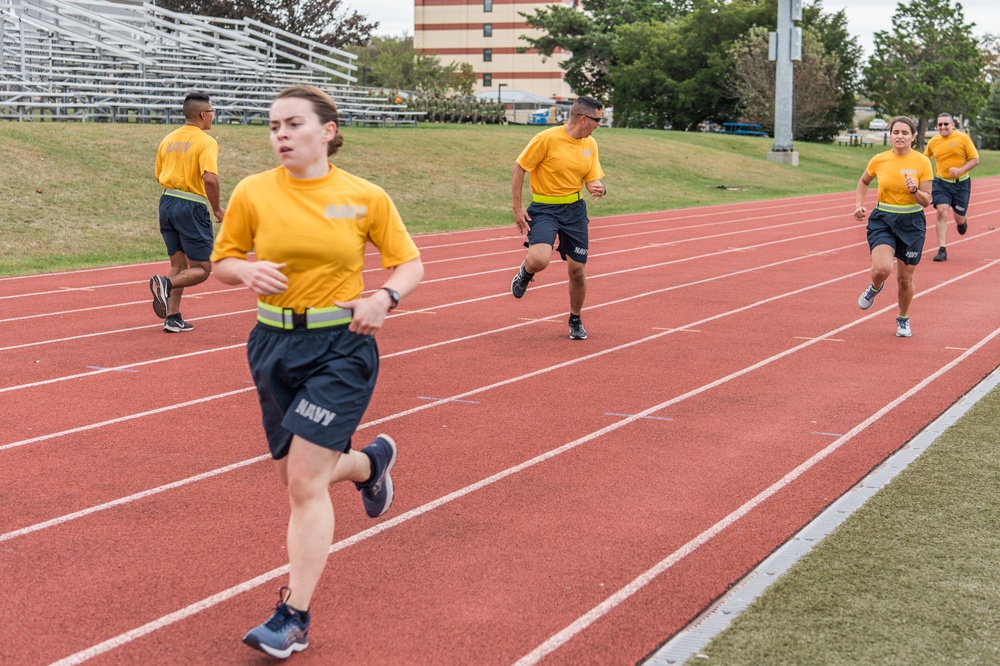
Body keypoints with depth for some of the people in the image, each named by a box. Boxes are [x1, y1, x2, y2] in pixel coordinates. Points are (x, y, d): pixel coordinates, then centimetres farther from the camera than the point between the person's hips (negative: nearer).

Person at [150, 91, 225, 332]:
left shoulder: (168, 139, 10)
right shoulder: (206, 142, -11)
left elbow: (158, 176, 16)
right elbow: (210, 178, -24)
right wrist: (217, 209, -12)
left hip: (167, 202, 7)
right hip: (192, 207, -7)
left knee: (179, 265, 16)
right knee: (202, 268, 3)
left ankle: (173, 318, 11)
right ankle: (166, 284, -22)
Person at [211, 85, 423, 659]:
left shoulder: (366, 197, -5)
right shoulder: (253, 193, -2)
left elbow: (410, 262, 4)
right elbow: (223, 260, 8)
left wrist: (385, 297, -16)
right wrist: (248, 271, -15)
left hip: (342, 348, -4)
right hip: (275, 346, 4)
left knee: (306, 481, -9)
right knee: (294, 474, 14)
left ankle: (294, 619, 0)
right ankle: (372, 461, 48)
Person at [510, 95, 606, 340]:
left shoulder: (590, 144, 4)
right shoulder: (547, 138, -15)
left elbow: (592, 179, 9)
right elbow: (519, 168, -8)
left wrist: (598, 188, -17)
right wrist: (517, 209, -11)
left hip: (575, 210, 5)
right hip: (544, 208, -5)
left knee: (577, 270, 5)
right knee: (539, 260, -28)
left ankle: (575, 320, 30)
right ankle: (525, 272, 12)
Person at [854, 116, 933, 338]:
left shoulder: (922, 162, -7)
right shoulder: (879, 160, -3)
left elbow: (926, 201, -6)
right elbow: (864, 181, 18)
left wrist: (915, 190, -25)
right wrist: (859, 205, 5)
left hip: (911, 224, 0)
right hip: (882, 221, 0)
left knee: (905, 279, 8)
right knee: (882, 268, -24)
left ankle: (903, 319, 35)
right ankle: (875, 287, 14)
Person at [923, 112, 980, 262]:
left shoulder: (963, 138, -6)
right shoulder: (933, 142, 2)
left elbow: (975, 159, -5)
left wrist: (960, 170, -20)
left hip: (961, 183, -1)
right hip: (941, 183, 1)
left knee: (959, 218, 6)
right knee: (942, 211, -16)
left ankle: (962, 221, 47)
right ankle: (942, 250, -14)